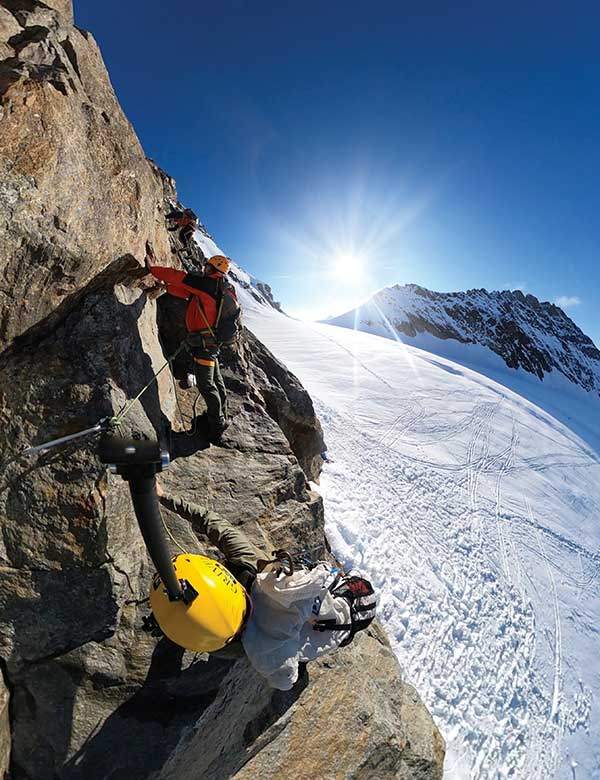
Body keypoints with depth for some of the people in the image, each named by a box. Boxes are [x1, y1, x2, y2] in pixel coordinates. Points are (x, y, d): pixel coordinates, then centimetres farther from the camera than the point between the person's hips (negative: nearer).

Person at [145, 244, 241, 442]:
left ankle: (217, 425, 1)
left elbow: (179, 277, -10)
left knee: (206, 384, -5)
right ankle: (220, 417, 32)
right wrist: (164, 285, 21)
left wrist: (153, 268, 2)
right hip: (214, 341, 10)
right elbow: (186, 291, 21)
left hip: (204, 342, -10)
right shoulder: (219, 288, 16)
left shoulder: (210, 283, -11)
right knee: (215, 380, 18)